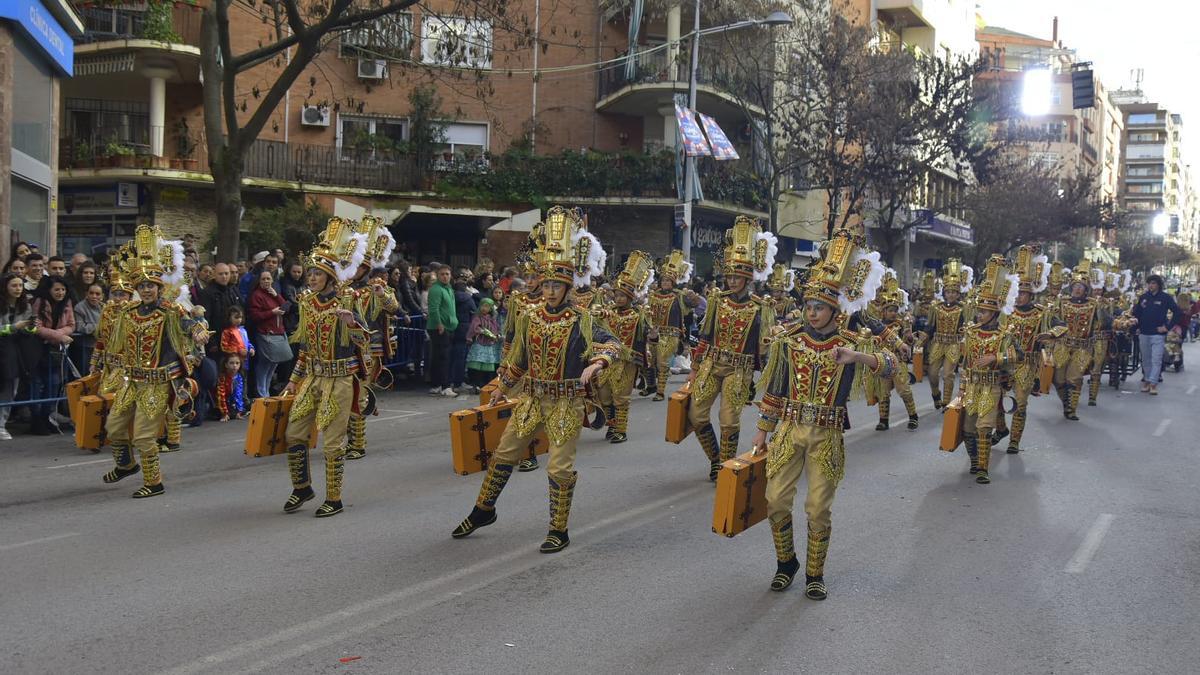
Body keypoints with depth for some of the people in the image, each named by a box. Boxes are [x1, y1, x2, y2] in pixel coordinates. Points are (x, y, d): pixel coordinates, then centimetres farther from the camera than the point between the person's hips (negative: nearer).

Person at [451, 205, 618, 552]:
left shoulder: (581, 321, -10)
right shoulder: (530, 317, 3)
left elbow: (611, 344, -13)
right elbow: (517, 358, 13)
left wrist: (596, 364, -32)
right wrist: (502, 388, 19)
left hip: (566, 403, -4)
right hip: (531, 399, 5)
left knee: (559, 467, -1)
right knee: (503, 454, 12)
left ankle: (559, 531, 13)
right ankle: (483, 510, 31)